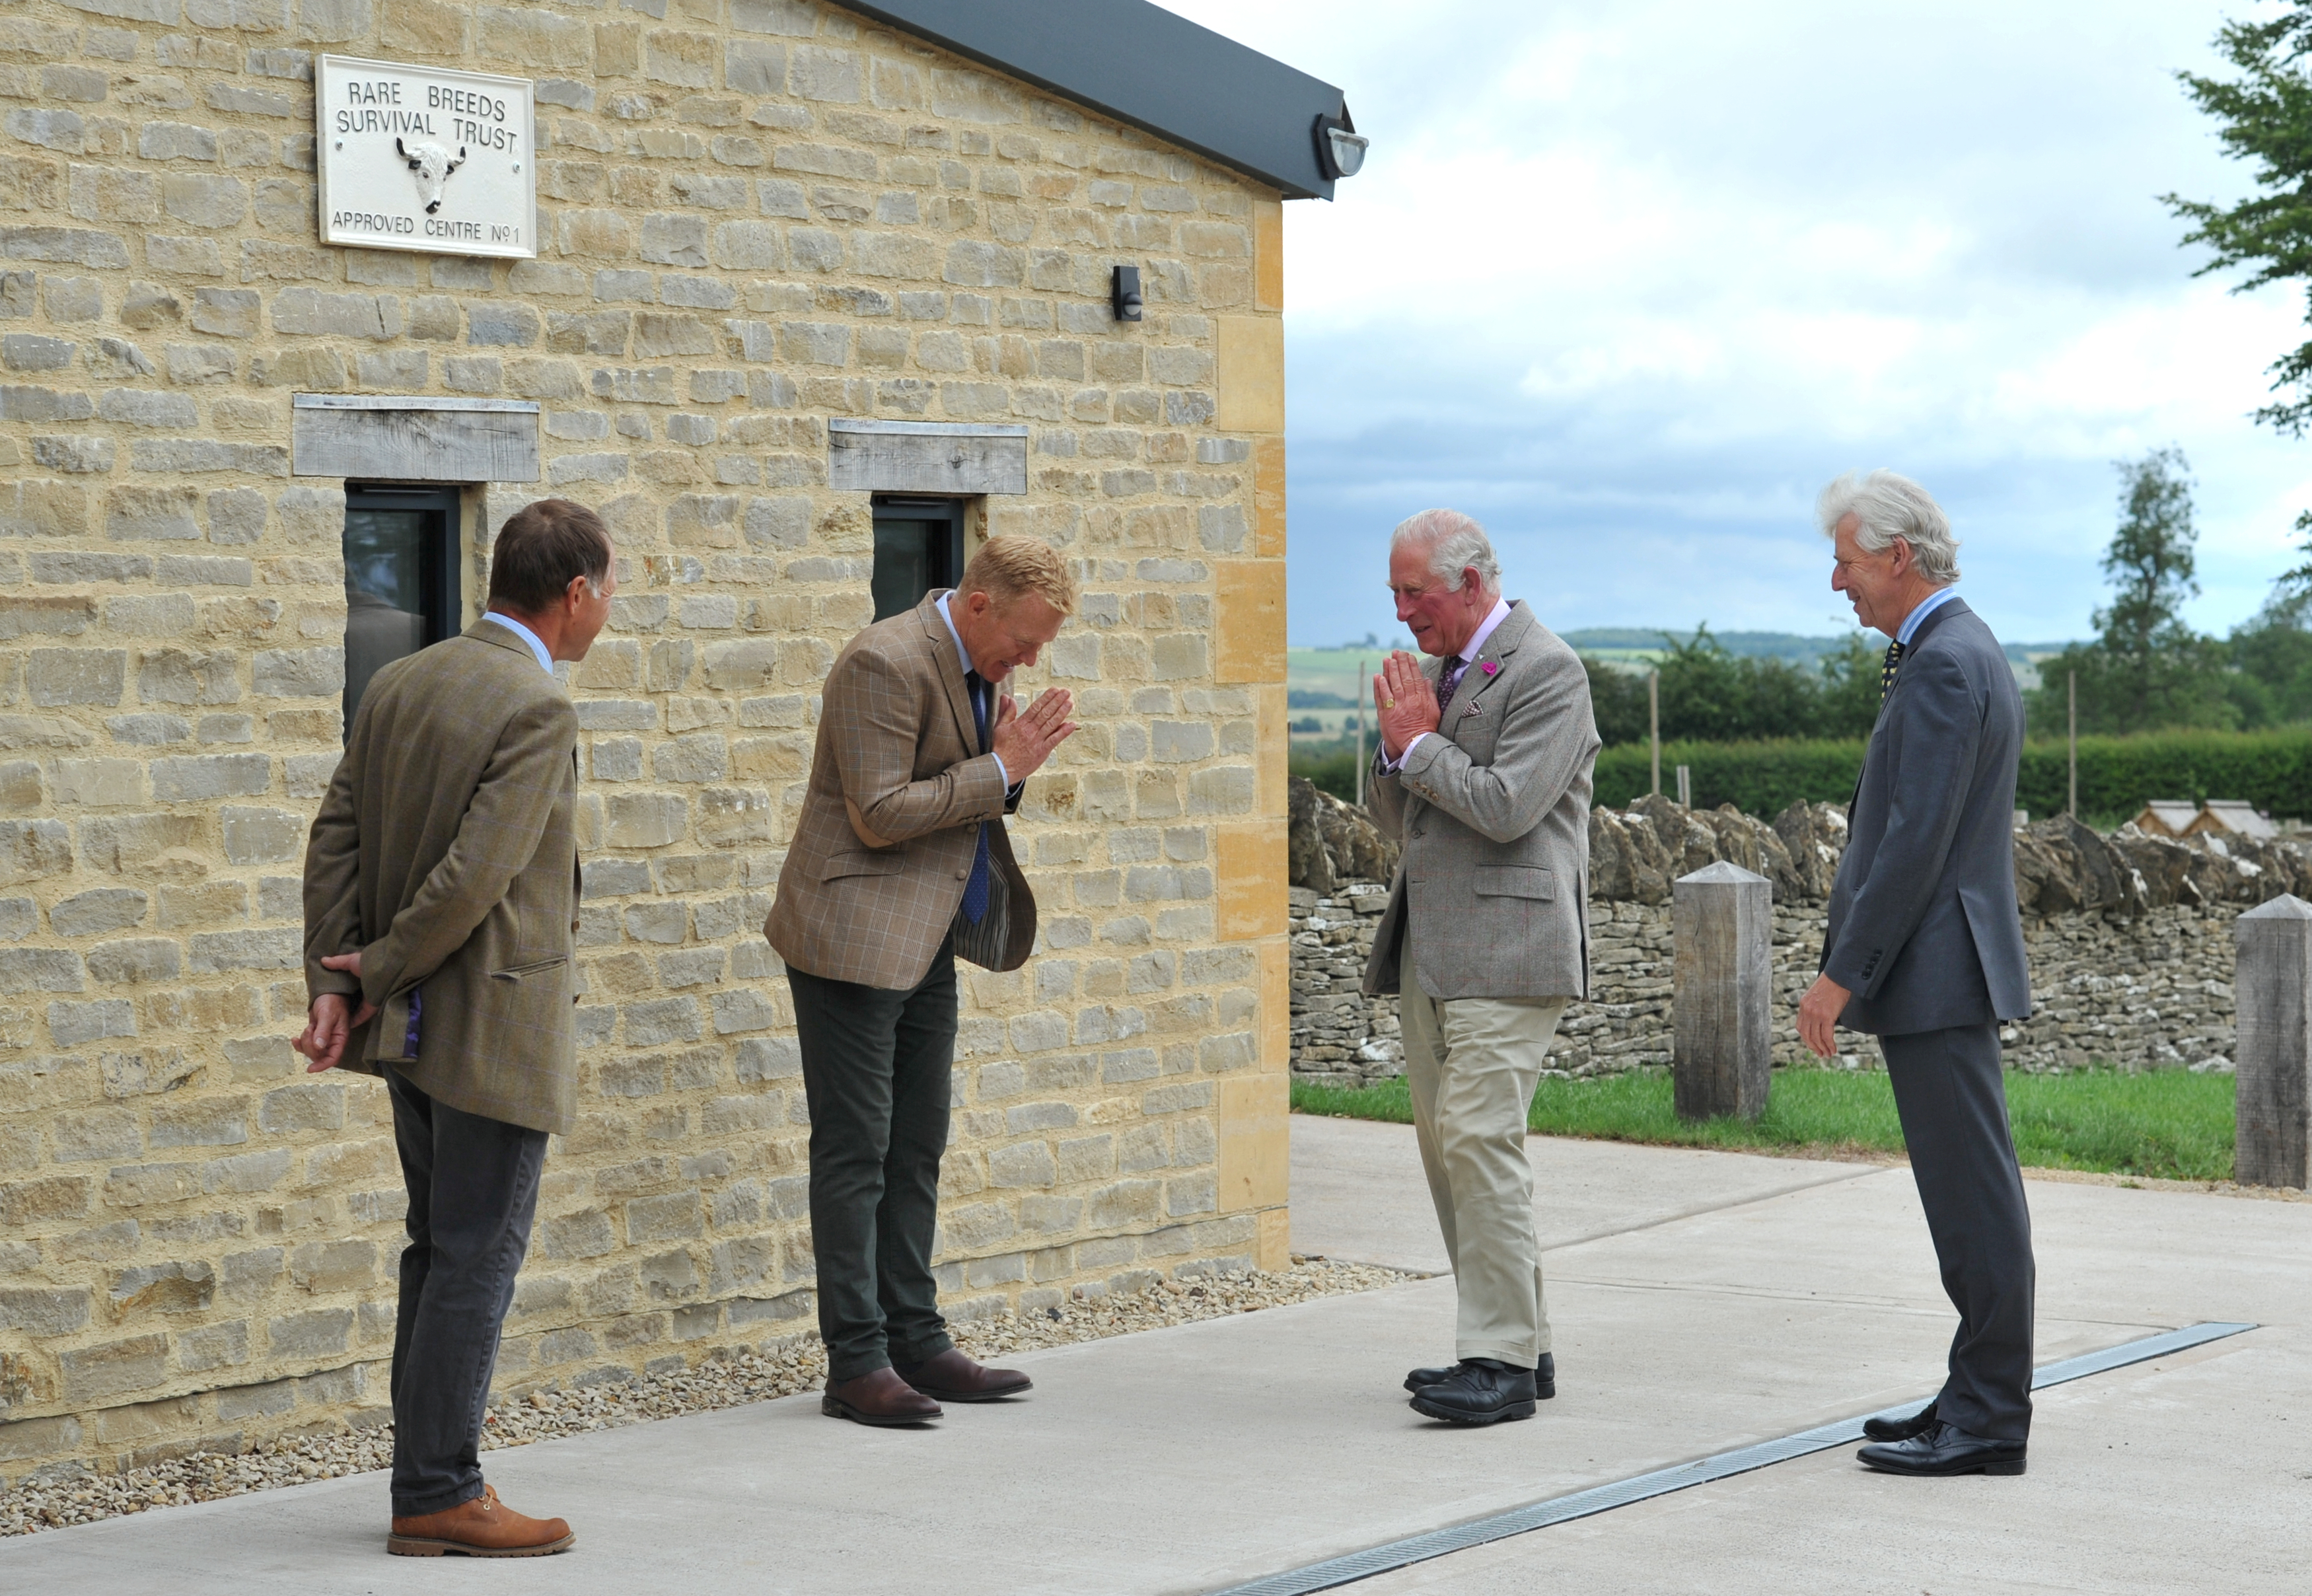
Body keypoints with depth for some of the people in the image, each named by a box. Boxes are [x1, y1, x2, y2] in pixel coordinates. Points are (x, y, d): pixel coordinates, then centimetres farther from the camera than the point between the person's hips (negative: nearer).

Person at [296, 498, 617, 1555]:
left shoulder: (397, 686, 9)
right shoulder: (537, 710, -17)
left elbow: (336, 840, 5)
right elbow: (475, 875, -22)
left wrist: (337, 988, 0)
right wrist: (382, 972, -9)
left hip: (417, 1029, 9)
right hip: (496, 1029, -9)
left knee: (441, 1254, 15)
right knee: (475, 1264, -1)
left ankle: (432, 1483, 20)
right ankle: (438, 1495, 4)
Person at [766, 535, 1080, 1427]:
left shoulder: (979, 672, 11)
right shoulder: (888, 663, -18)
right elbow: (880, 814, -21)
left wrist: (1012, 765, -3)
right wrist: (998, 770, -18)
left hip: (926, 943, 9)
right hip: (855, 940, -9)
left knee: (915, 1153, 12)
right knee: (855, 1153, -4)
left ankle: (916, 1343, 18)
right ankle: (856, 1363, -1)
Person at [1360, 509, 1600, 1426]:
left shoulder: (1546, 670, -9)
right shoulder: (1437, 669, 18)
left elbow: (1507, 808, -19)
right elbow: (1390, 815, 21)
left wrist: (1419, 742, -8)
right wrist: (1397, 745, 2)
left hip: (1505, 948, -9)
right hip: (1428, 949, 9)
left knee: (1480, 1139, -14)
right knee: (1445, 1145, 9)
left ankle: (1503, 1361, -11)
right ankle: (1518, 1344, 16)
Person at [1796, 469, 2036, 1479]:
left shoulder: (1945, 663, -15)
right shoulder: (1961, 652, 18)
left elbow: (1917, 838, -21)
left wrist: (1843, 975, -17)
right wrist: (1856, 968, 21)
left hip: (1937, 974, -11)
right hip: (1940, 976, 11)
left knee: (1974, 1197, -6)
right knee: (1970, 1196, 13)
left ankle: (1988, 1423, -2)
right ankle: (1982, 1397, 19)